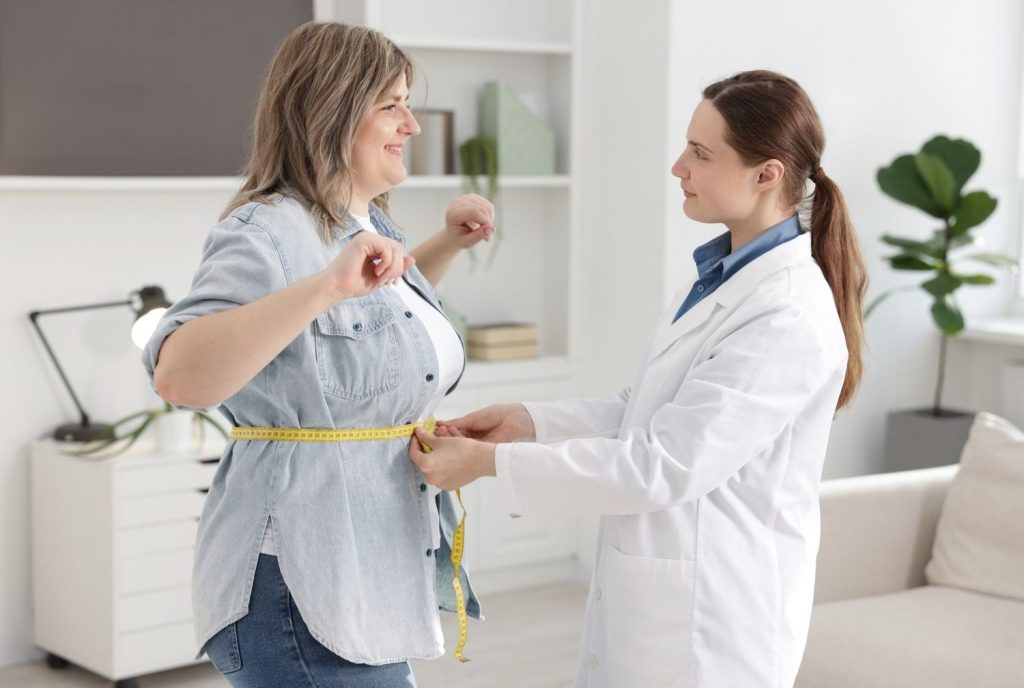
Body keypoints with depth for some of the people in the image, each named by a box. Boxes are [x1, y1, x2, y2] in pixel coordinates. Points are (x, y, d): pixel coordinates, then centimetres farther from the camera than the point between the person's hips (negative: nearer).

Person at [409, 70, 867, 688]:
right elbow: (646, 411, 12)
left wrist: (491, 462, -20)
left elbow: (663, 464, -24)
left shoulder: (790, 318, -23)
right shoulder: (723, 276, 6)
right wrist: (529, 421, -1)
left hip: (711, 617, -8)